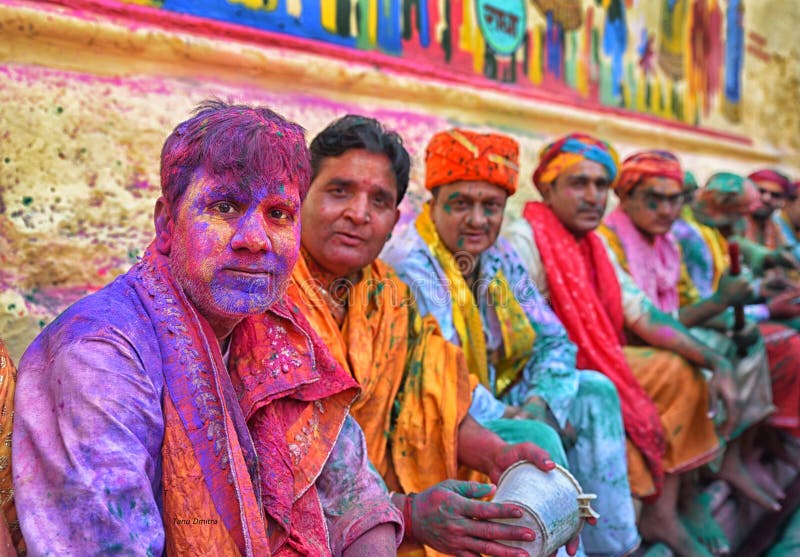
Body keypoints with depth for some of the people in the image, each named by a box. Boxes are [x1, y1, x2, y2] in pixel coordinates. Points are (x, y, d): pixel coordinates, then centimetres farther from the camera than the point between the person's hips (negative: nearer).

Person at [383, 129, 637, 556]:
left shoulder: (500, 259, 4)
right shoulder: (411, 266, -20)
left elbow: (554, 341, 4)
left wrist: (539, 402, -15)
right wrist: (512, 420, -22)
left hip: (496, 401, 8)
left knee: (594, 391, -2)